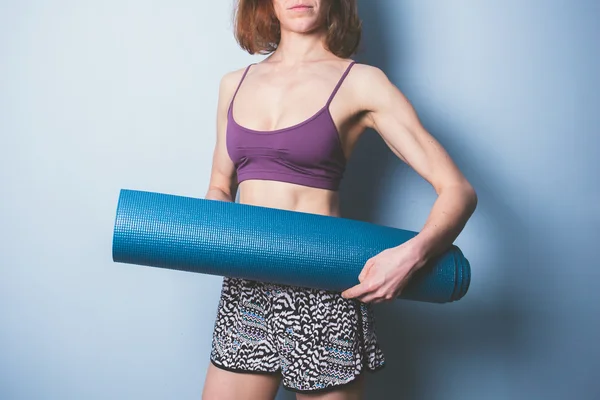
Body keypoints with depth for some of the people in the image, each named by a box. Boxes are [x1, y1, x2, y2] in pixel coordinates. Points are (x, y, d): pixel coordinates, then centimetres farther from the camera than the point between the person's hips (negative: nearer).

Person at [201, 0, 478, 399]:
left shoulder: (361, 83, -4)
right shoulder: (234, 84, 10)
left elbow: (458, 191, -7)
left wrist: (412, 254, -26)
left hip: (324, 295, -4)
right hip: (243, 288, 4)